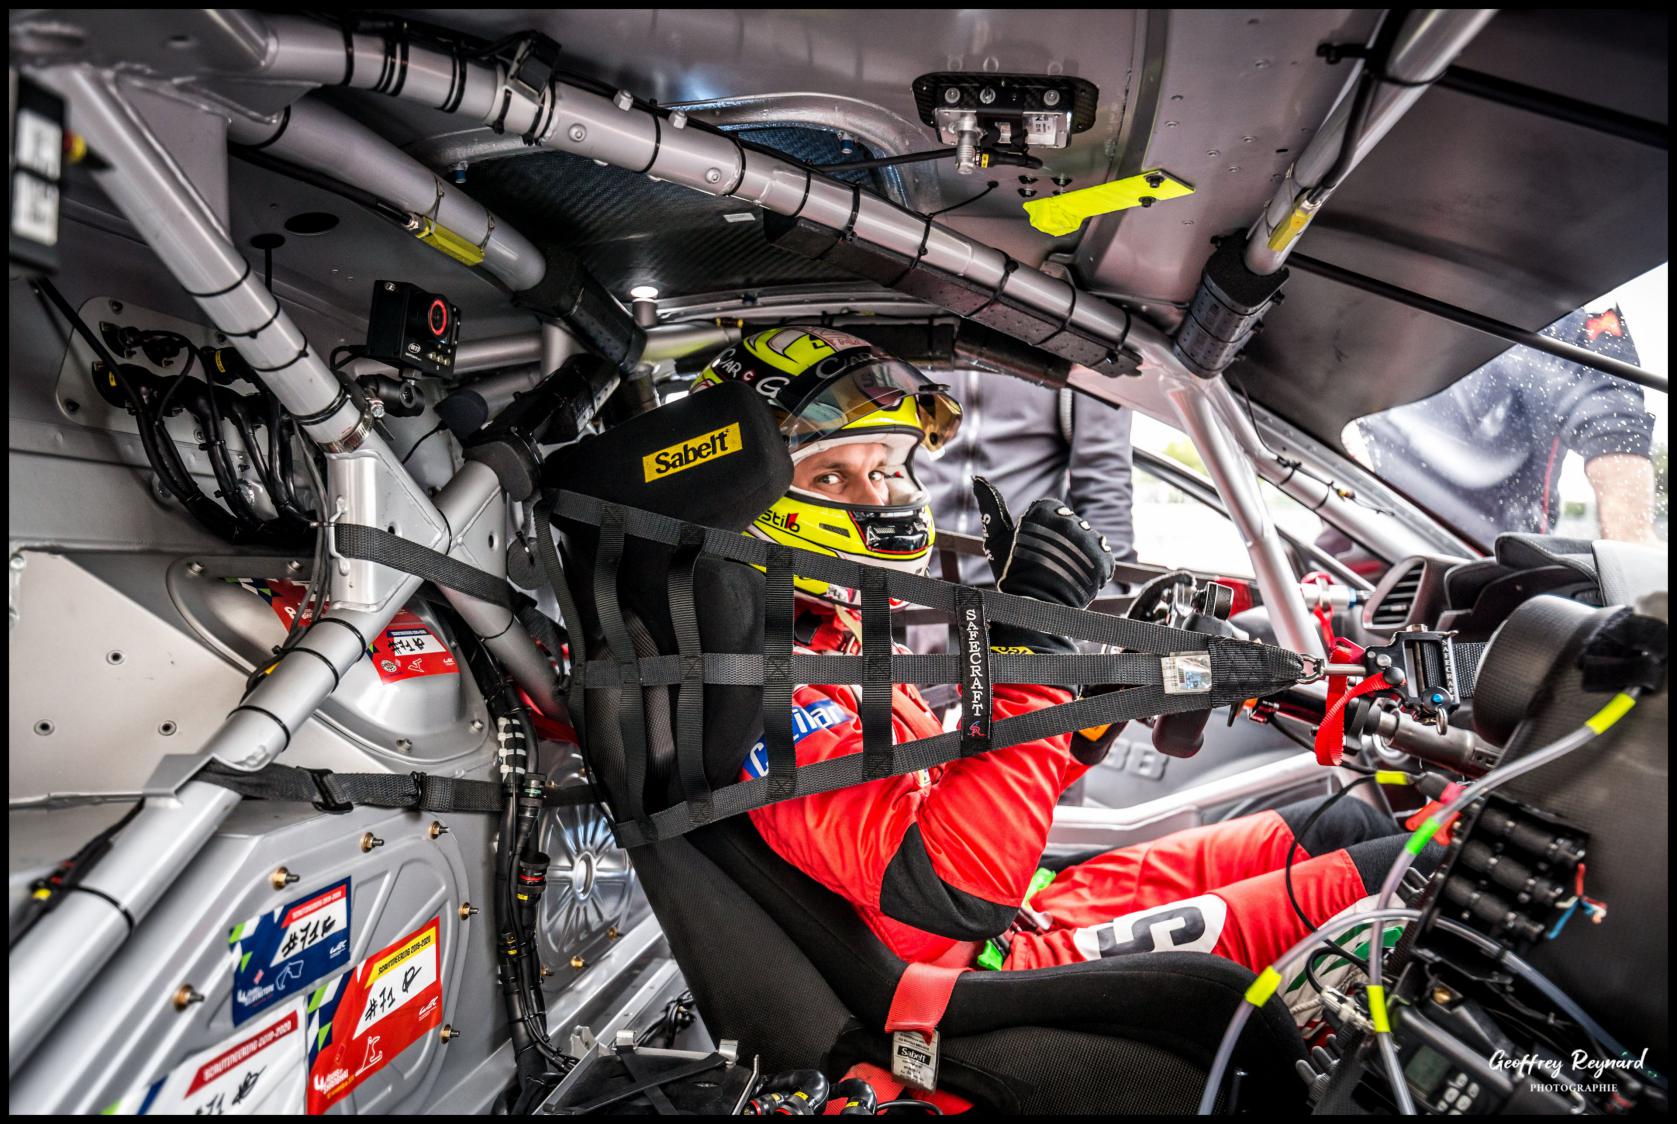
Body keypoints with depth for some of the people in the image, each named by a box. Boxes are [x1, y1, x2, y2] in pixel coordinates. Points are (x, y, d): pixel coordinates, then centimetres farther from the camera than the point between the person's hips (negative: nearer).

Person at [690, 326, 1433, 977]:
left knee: (1338, 824, 11)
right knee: (1372, 873, -5)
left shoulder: (836, 634, 7)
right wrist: (1029, 639, -30)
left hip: (1021, 912, 9)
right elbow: (956, 891, -32)